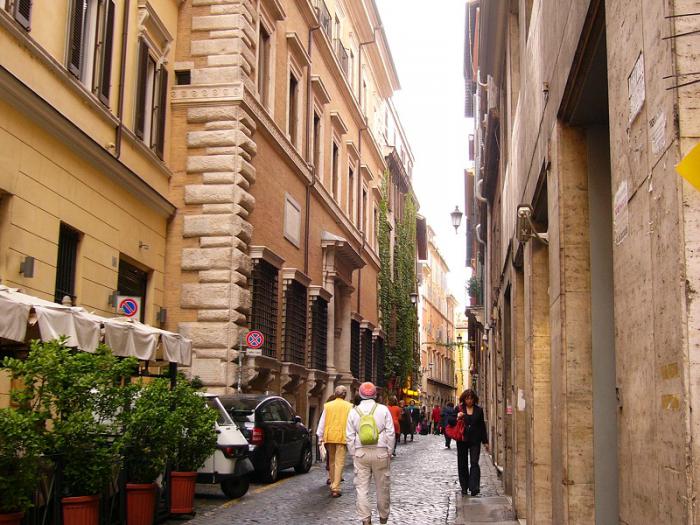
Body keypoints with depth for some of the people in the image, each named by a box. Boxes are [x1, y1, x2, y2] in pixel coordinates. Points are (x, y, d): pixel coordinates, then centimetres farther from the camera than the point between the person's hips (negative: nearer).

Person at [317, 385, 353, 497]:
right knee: (339, 462, -4)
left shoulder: (327, 405, 6)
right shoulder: (349, 406, 0)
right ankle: (335, 488, -10)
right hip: (342, 437, -3)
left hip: (329, 436, 3)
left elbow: (322, 422, 8)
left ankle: (333, 483, 27)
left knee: (331, 461, 17)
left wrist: (320, 437, 14)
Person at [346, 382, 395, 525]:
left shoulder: (354, 411, 3)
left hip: (360, 453, 1)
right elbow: (390, 433, -1)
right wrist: (389, 451, 7)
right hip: (380, 453, 0)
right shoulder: (383, 410, -1)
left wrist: (353, 453, 13)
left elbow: (349, 436, 4)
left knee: (362, 486, 4)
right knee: (382, 486, 12)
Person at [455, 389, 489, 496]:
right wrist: (457, 418, -15)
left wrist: (485, 441, 10)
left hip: (475, 440, -1)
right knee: (462, 464, 7)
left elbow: (482, 426, 11)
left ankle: (474, 487, -16)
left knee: (474, 463, -12)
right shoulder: (459, 409, 4)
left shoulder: (479, 410, 7)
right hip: (462, 440, 1)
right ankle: (464, 486, 19)